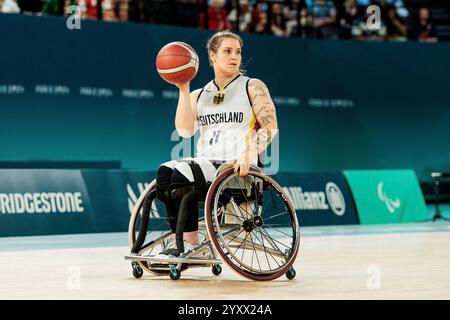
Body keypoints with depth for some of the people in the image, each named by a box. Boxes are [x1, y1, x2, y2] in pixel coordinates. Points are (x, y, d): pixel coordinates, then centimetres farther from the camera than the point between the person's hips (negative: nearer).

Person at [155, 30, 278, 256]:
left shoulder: (253, 87, 7)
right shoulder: (199, 95, 18)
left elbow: (270, 126, -5)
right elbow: (185, 131, 1)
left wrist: (248, 154, -20)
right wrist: (183, 90, -2)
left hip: (236, 168, -4)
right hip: (205, 161, 5)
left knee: (182, 174, -30)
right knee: (165, 172, -26)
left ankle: (191, 244, -20)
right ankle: (180, 241, -25)